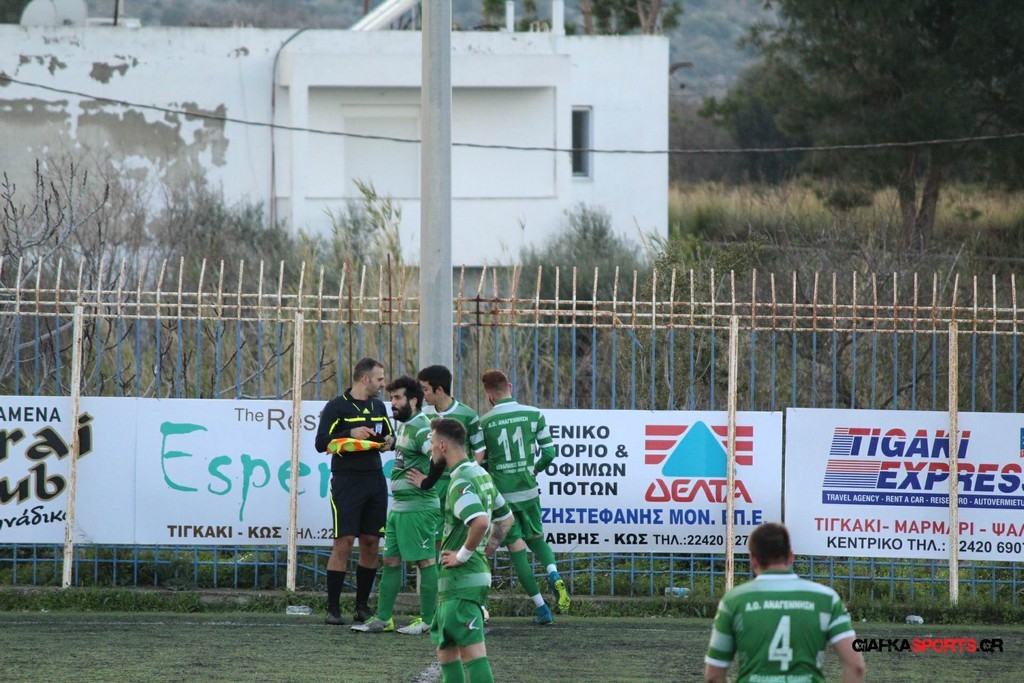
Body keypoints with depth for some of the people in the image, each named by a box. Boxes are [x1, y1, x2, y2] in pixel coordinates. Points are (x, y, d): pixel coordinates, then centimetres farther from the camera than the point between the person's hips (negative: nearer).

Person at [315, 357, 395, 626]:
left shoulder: (378, 407, 16)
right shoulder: (336, 407, -4)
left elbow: (390, 436, 27)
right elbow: (321, 443, -9)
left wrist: (388, 441, 3)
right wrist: (350, 434, -20)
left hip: (375, 480, 6)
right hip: (346, 480, -6)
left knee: (371, 542, 5)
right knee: (344, 541, -10)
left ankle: (362, 606, 14)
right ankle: (332, 608, -6)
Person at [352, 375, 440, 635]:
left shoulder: (421, 429, -16)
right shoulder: (404, 427, 15)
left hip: (418, 507, -11)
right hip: (398, 506, 11)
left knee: (425, 561, -3)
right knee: (391, 560, 11)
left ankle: (427, 620, 2)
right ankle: (383, 619, 15)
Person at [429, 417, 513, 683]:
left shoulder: (461, 481, -17)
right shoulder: (480, 474, 14)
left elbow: (480, 522, -33)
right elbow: (505, 518, 25)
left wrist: (463, 554, -20)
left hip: (462, 579, -10)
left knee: (472, 650, -12)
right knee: (445, 646, 20)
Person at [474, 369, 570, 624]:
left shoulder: (485, 422, -8)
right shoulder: (533, 414, -2)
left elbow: (477, 460, -7)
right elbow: (549, 452, 1)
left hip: (500, 495, -2)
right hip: (528, 490, 2)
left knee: (517, 550, 5)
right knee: (536, 538, 22)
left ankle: (541, 608, 4)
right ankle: (554, 576, -7)